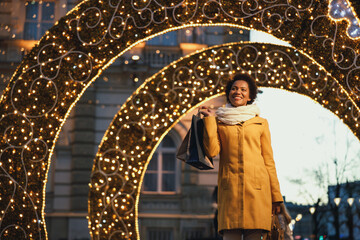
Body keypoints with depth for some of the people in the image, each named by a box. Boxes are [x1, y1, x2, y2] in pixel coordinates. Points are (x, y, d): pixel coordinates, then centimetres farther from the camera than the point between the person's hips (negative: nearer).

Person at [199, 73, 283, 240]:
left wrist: (275, 196, 8)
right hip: (230, 187, 0)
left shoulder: (260, 123, 13)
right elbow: (211, 151, -1)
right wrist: (209, 119, 2)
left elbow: (268, 160, 13)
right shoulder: (219, 122, 13)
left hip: (256, 187, 1)